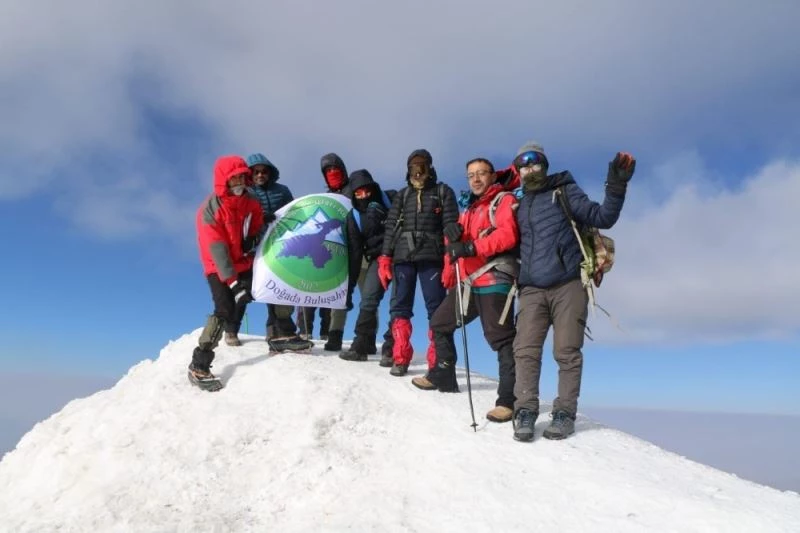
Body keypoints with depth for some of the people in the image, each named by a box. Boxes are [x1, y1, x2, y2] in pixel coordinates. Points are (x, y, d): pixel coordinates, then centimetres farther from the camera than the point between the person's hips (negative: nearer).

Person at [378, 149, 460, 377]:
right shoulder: (403, 194, 20)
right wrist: (385, 258, 3)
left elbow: (451, 225, 1)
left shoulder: (443, 192, 11)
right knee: (400, 307, 1)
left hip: (431, 257, -3)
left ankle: (437, 362, -1)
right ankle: (401, 359, 7)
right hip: (402, 257, 3)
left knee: (436, 309, -5)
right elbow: (391, 227, 13)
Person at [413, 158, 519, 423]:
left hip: (494, 281, -9)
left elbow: (508, 235, -18)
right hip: (468, 282, 9)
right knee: (439, 324, 17)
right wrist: (448, 277, 6)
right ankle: (443, 377, 31)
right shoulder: (469, 209, 24)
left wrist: (471, 247, -25)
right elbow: (457, 243, 22)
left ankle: (509, 399, -5)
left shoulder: (504, 200, -1)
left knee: (501, 339, -10)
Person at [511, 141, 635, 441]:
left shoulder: (564, 191, 9)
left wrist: (616, 187, -15)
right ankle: (525, 411, 0)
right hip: (531, 289, 3)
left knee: (567, 351, -2)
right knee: (525, 350, -6)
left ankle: (565, 412, 6)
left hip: (568, 285, -3)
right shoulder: (518, 205, 20)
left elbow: (602, 218, -1)